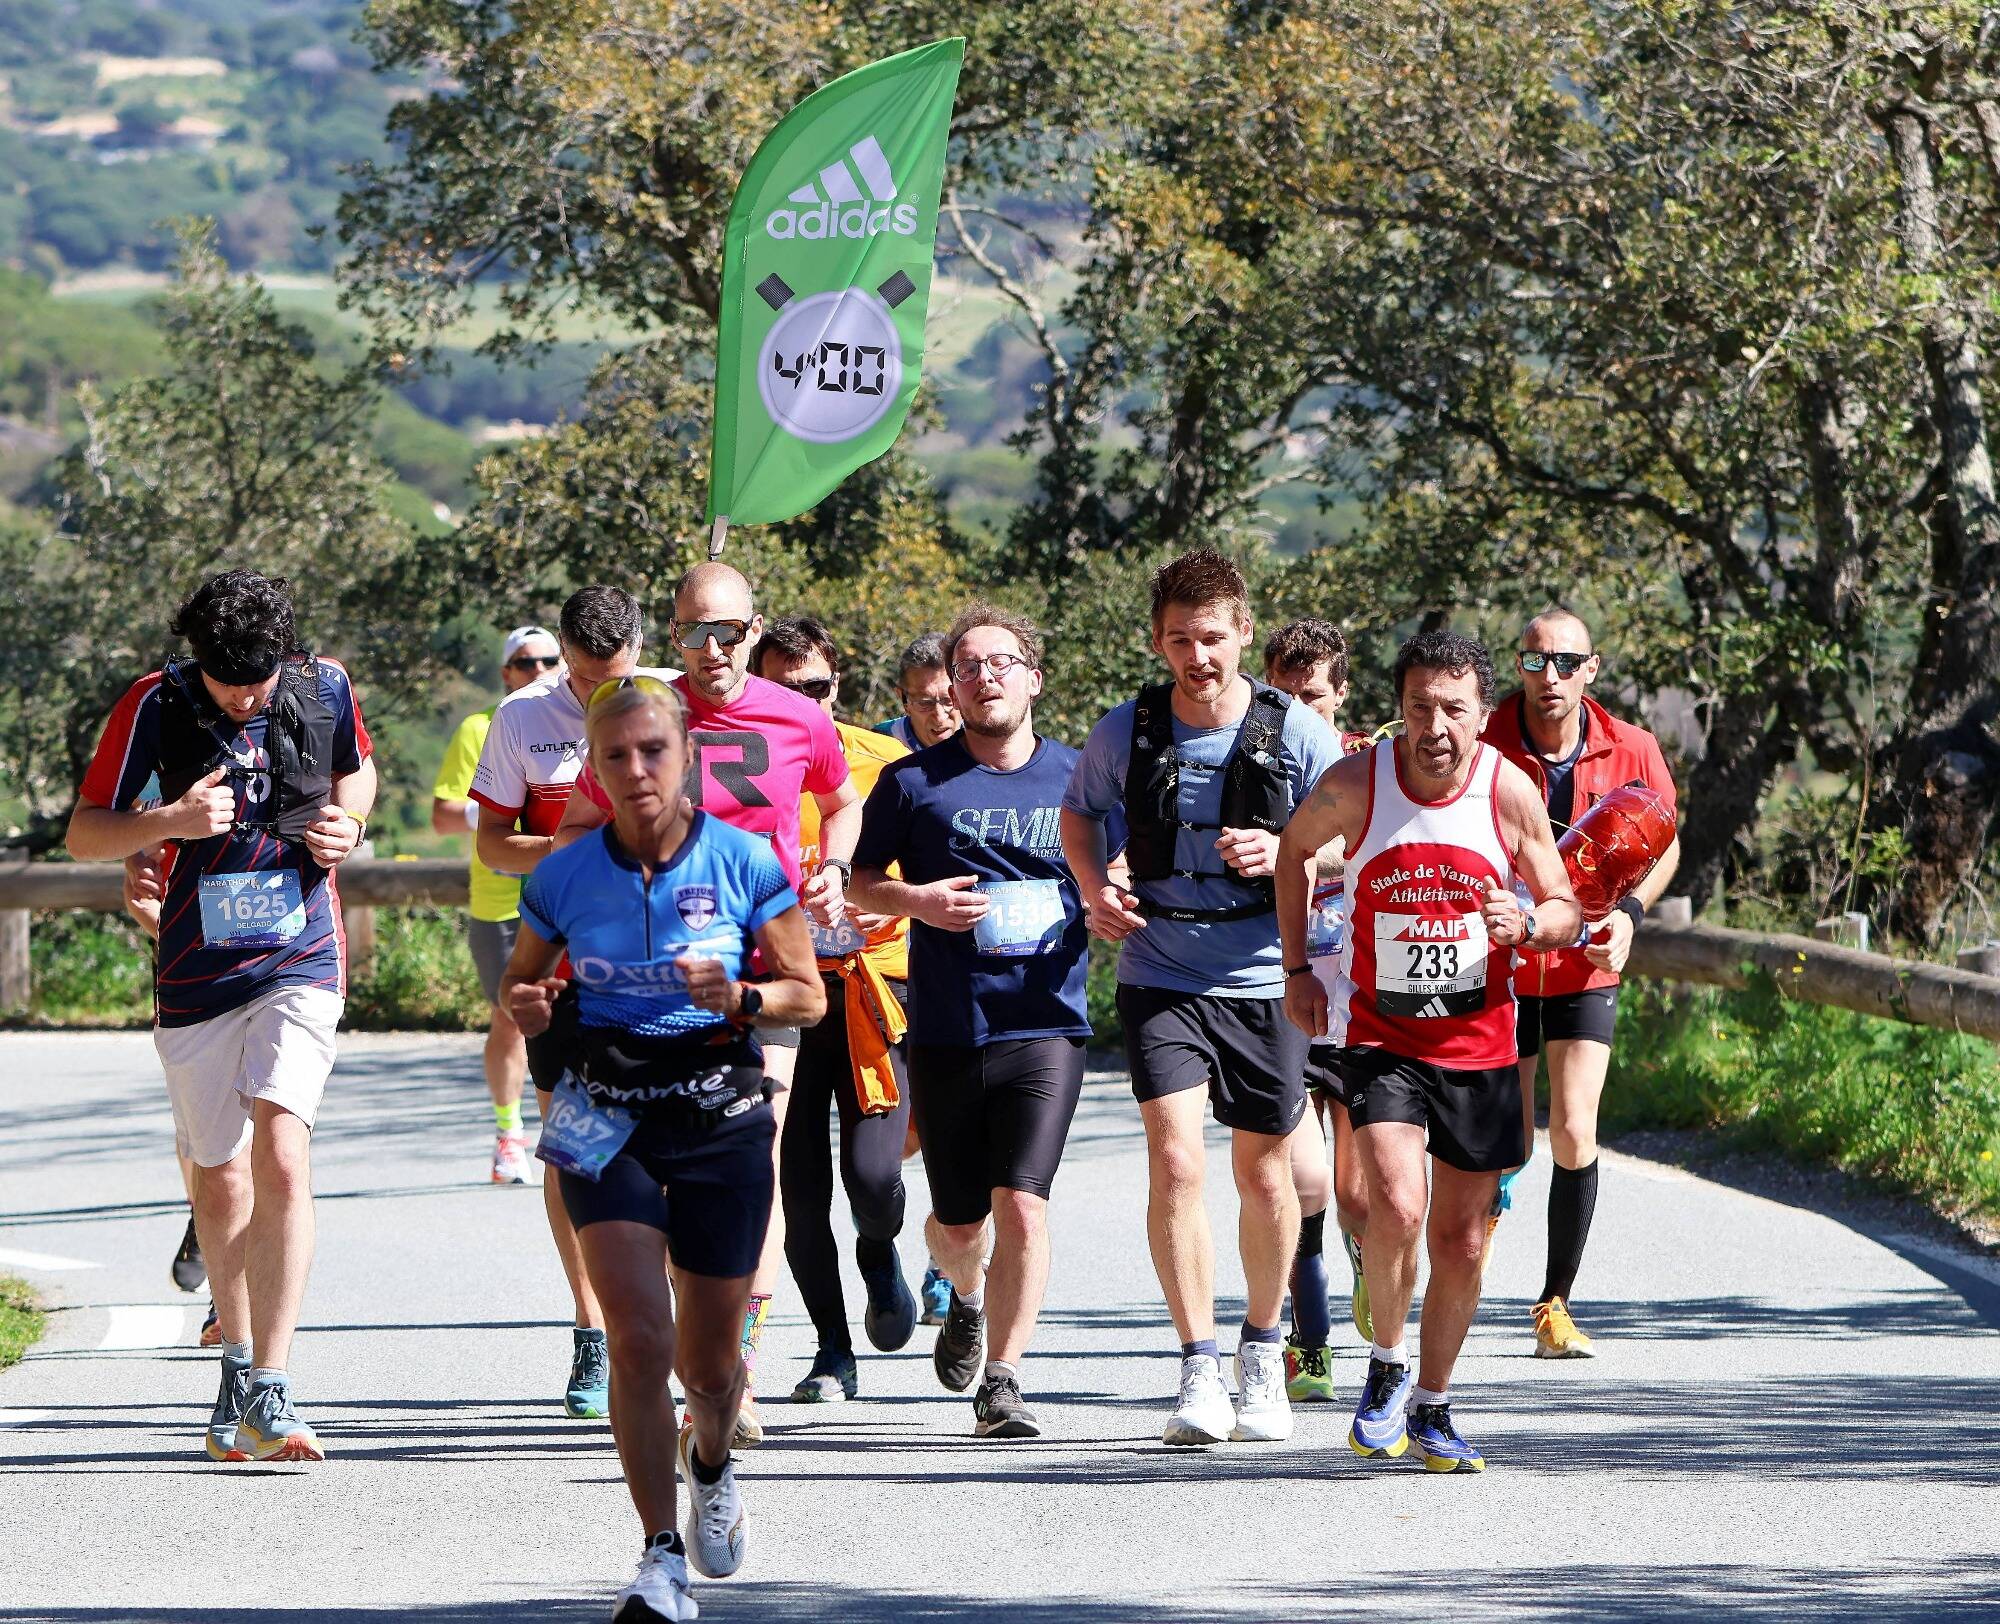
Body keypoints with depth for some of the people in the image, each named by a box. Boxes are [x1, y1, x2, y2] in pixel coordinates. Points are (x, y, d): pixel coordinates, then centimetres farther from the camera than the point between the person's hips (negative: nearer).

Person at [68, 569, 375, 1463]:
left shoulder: (325, 687, -3)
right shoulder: (156, 704, -8)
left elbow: (357, 768, 19)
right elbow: (83, 834, -4)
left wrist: (346, 822, -4)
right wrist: (170, 821, -23)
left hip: (301, 961, -1)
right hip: (197, 976, 1)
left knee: (281, 1155, -19)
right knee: (221, 1179, 9)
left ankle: (268, 1390, -19)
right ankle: (237, 1358, 31)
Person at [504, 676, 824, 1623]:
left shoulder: (742, 863, -5)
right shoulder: (564, 877, -2)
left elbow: (808, 995, 1)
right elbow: (520, 985, 13)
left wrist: (742, 1000, -19)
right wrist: (529, 1010, -10)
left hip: (722, 1116, 0)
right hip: (608, 1116, 0)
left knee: (709, 1359, 9)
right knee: (640, 1338, -17)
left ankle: (711, 1461, 45)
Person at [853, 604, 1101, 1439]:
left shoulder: (1076, 777, 6)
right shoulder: (914, 781, 3)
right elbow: (860, 879, 10)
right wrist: (916, 900, -10)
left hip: (1045, 1026, -1)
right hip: (946, 1031, 1)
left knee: (1021, 1206, -15)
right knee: (957, 1222, 10)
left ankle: (1002, 1380, -6)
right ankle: (967, 1300, 44)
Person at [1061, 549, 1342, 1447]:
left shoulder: (1298, 733, -6)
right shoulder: (1127, 731, -2)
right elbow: (1078, 811, 17)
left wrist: (1286, 855, -20)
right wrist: (1094, 887, -2)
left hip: (1265, 979, 0)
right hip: (1160, 978, 0)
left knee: (1264, 1172, 10)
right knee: (1175, 1163, -15)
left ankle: (1263, 1351, 32)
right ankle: (1199, 1372, -10)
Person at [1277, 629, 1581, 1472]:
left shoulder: (1511, 792, -9)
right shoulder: (1355, 785, -11)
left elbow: (1566, 908, 3)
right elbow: (1296, 846, 11)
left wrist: (1526, 924, -21)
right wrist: (1297, 967, 7)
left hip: (1479, 1039, 2)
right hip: (1379, 1034, -2)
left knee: (1460, 1242, 7)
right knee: (1395, 1206, -22)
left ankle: (1432, 1407, 26)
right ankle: (1387, 1367, 2)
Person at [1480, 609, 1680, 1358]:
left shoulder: (1630, 751, -8)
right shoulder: (1484, 747, -13)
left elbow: (1663, 844, 8)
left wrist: (1629, 911, -7)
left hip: (1585, 967, 1)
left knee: (1575, 1136, -10)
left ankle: (1555, 1304, 4)